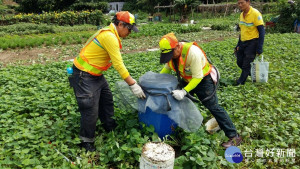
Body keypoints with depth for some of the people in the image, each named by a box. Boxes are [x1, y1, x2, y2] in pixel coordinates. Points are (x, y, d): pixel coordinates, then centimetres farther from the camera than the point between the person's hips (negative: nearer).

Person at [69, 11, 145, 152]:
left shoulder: (110, 34, 8)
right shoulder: (109, 36, -23)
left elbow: (117, 63, 11)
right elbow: (118, 65, -24)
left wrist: (130, 79, 10)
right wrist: (133, 85, -19)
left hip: (96, 74, 10)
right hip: (84, 76, -10)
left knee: (107, 99, 20)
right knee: (91, 110, -3)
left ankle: (110, 127, 40)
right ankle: (86, 142, 16)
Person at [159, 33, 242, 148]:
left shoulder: (192, 52, -36)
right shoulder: (170, 51, -12)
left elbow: (197, 77, -31)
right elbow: (167, 68, 5)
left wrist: (184, 92, -38)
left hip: (203, 79, -8)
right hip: (187, 79, 8)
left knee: (213, 106, -10)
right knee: (176, 97, 12)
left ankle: (234, 136, -1)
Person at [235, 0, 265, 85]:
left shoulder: (255, 13, -15)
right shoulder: (241, 15, 7)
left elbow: (261, 31, -15)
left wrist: (259, 48, -19)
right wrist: (238, 45, 18)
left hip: (252, 42, -8)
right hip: (243, 42, 8)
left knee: (246, 65, -3)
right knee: (240, 62, 11)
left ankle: (240, 82, 7)